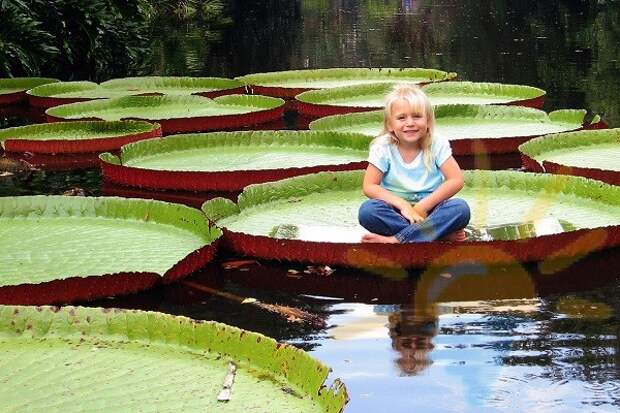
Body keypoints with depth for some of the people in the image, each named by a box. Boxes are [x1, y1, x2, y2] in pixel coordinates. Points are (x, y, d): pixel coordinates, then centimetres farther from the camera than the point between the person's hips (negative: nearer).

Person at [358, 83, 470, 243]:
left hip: (430, 209, 0)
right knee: (367, 210, -31)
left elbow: (456, 180, -12)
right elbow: (369, 187, -10)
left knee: (461, 208, -30)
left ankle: (395, 240, -33)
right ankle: (442, 233, -28)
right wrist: (403, 205, -22)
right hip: (397, 211, 0)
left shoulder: (437, 144, -6)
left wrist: (423, 206, -18)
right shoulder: (383, 147, -6)